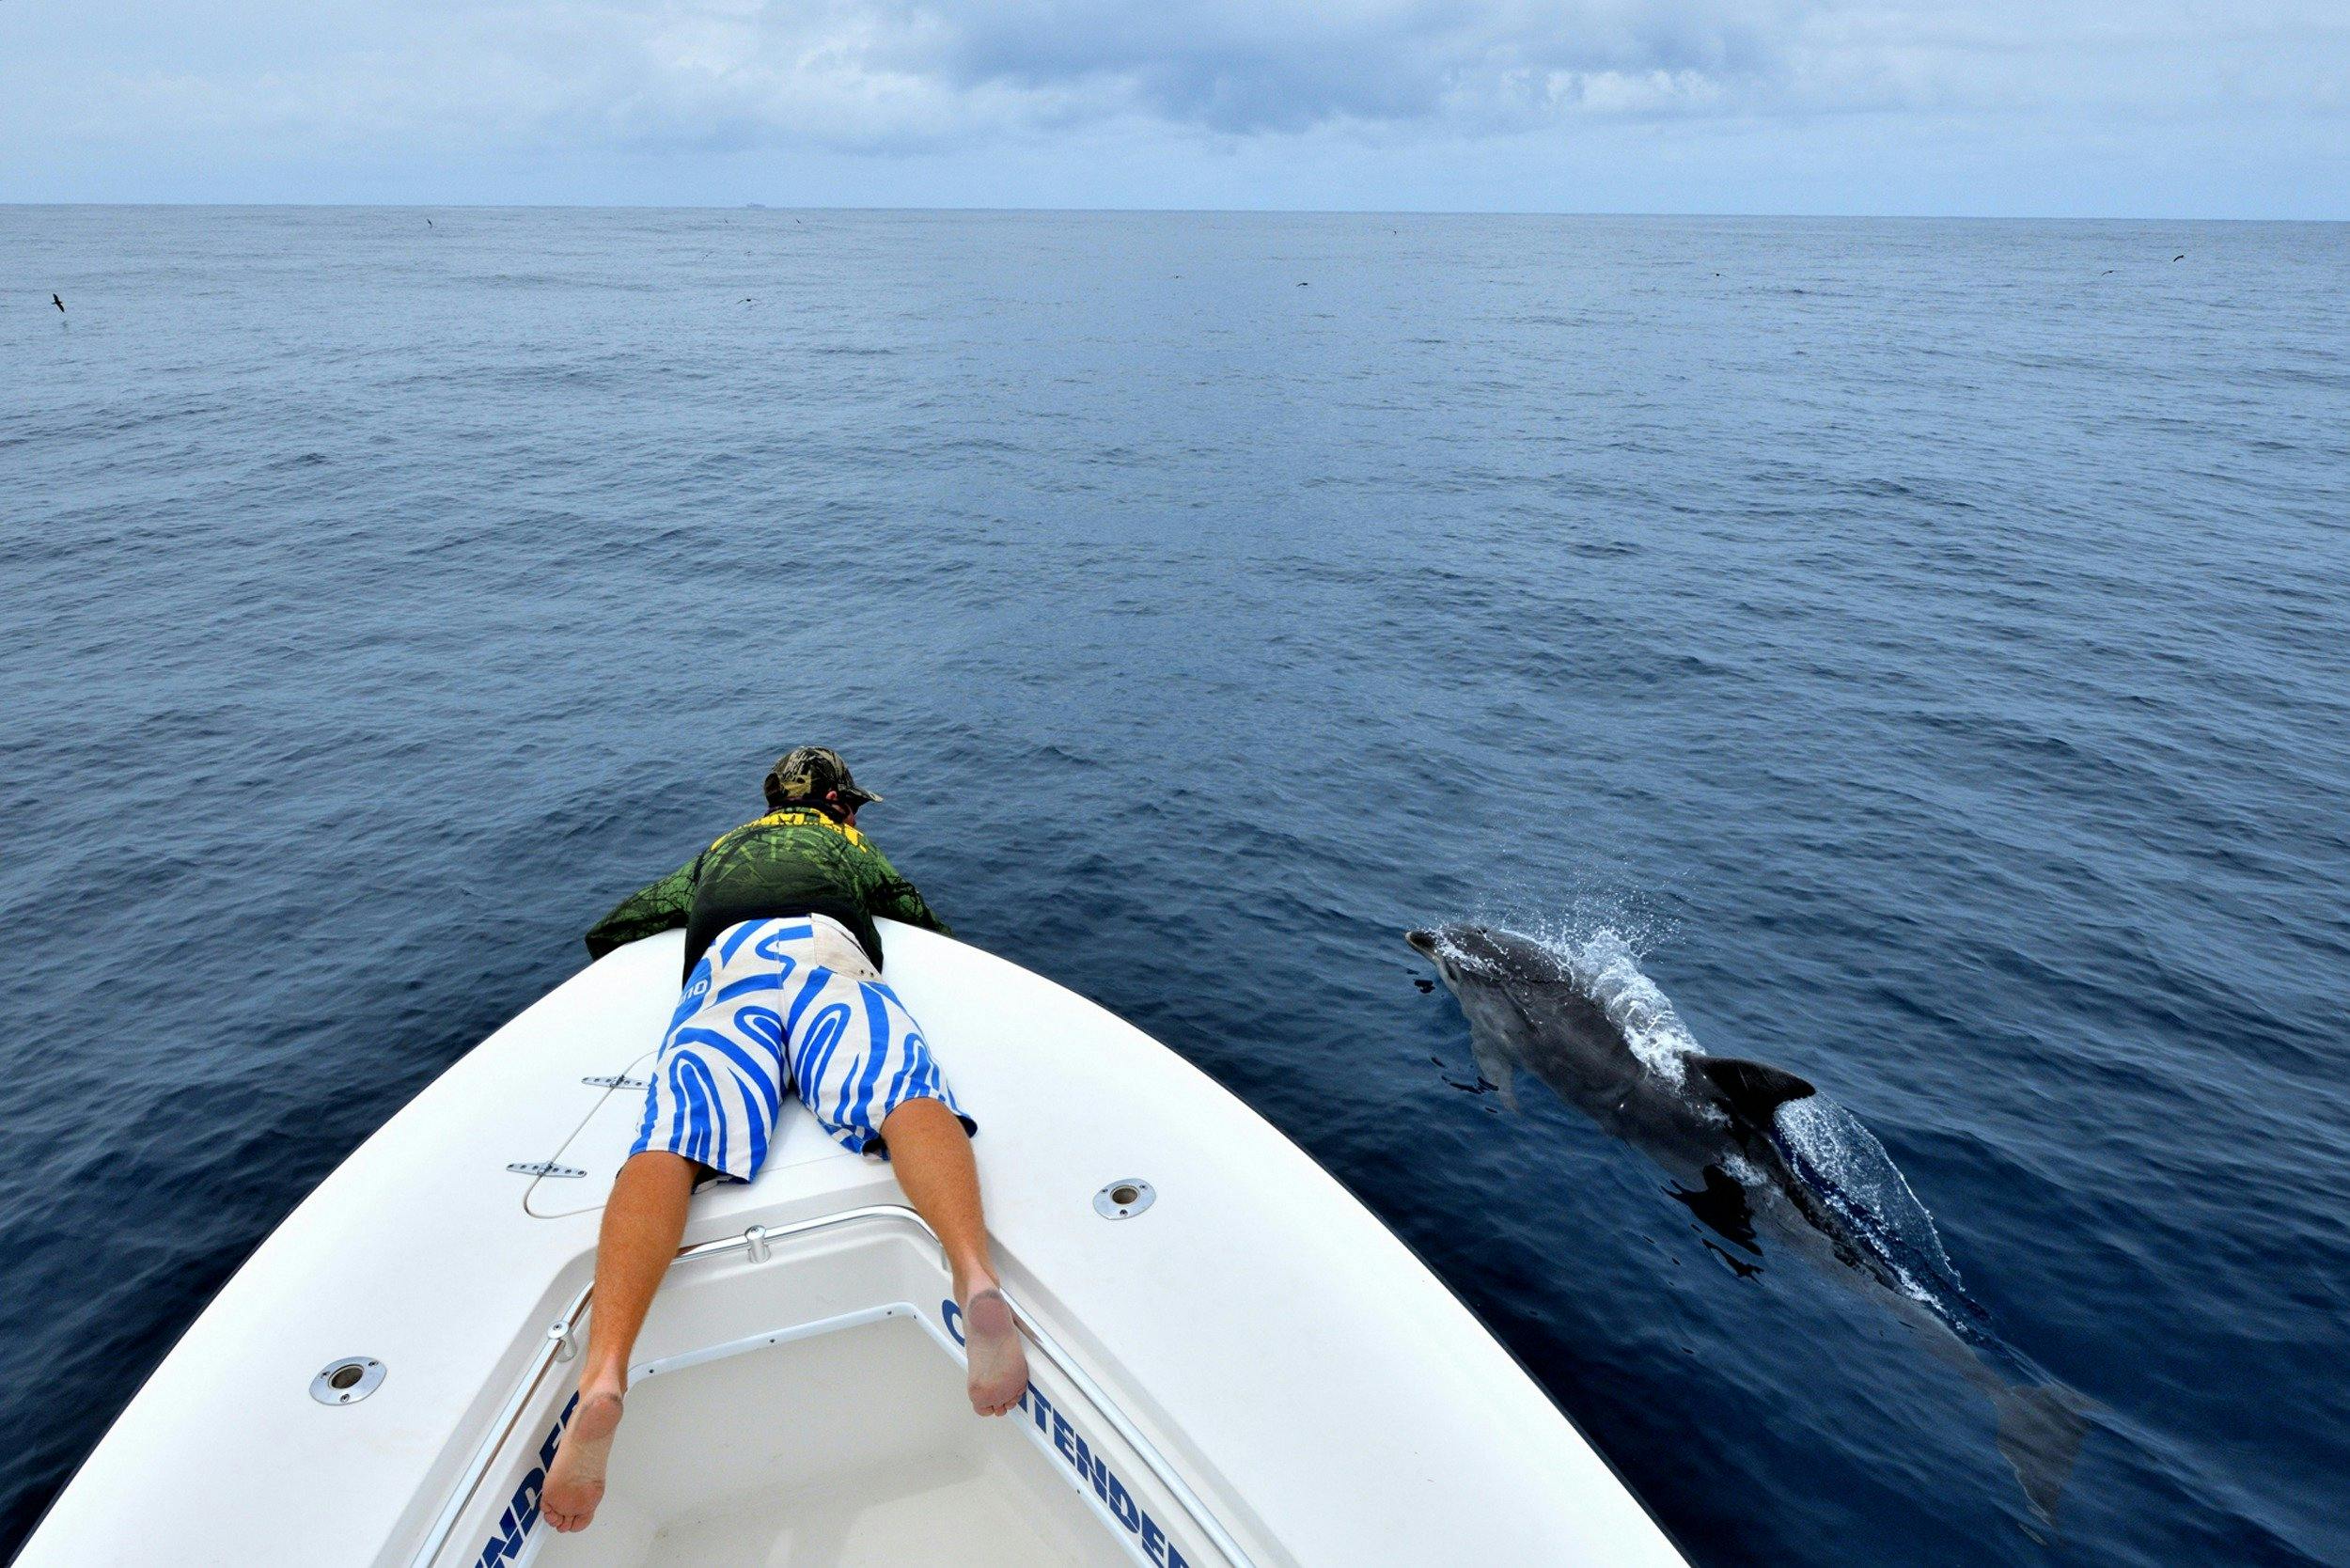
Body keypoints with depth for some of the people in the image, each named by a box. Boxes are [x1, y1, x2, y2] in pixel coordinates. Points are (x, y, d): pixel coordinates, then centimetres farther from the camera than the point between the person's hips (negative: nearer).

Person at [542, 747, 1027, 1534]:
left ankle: (604, 1375, -48)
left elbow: (607, 931, 49)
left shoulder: (715, 854, 45)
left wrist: (689, 914, 67)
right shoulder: (848, 844, 40)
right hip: (826, 950, -1)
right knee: (907, 1097, -26)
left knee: (670, 1144, -21)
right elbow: (933, 928, 46)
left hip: (723, 968, 2)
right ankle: (976, 1278, -57)